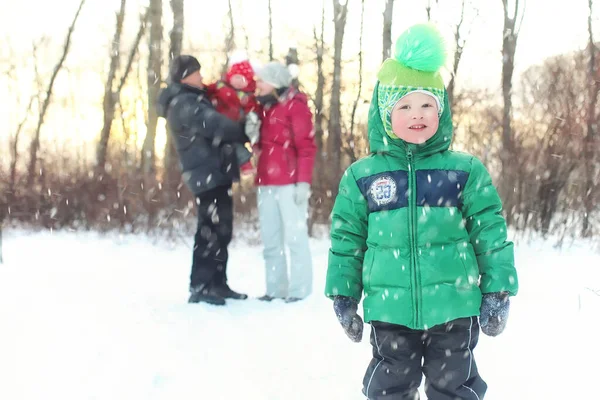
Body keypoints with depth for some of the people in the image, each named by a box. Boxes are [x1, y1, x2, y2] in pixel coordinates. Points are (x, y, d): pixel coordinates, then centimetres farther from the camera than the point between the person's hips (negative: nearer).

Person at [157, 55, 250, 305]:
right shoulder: (182, 104, -10)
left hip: (216, 173, 10)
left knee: (221, 230, 12)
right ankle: (199, 287, -10)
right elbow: (216, 125, -19)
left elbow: (214, 127, 19)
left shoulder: (194, 100, 22)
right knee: (209, 231, -12)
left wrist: (238, 139, 2)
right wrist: (245, 134, -5)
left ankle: (217, 283, 18)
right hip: (207, 174, -10)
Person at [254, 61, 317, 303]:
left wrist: (304, 181, -17)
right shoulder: (265, 107, 17)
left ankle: (300, 289, 1)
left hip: (289, 183, -8)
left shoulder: (295, 105, -5)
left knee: (295, 236, -4)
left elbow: (306, 146, -10)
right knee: (270, 239, 9)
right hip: (266, 183, 8)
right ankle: (275, 288, 15)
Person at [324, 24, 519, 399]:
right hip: (391, 313, 1)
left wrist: (498, 292, -1)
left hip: (454, 309, -1)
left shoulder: (465, 170, -3)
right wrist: (344, 296, 7)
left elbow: (491, 234, 0)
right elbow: (347, 241, 7)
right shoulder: (362, 177, -1)